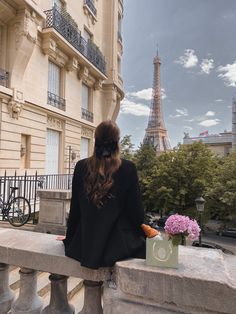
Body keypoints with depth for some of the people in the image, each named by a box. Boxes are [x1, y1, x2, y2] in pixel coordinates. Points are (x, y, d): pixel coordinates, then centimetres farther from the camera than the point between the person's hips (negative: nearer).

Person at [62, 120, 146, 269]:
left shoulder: (81, 166, -7)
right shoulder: (128, 168, -14)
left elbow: (75, 208, 0)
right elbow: (135, 209, -8)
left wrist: (70, 237, 15)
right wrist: (142, 234, 10)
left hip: (84, 244, 4)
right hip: (118, 244, -3)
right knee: (145, 244, 25)